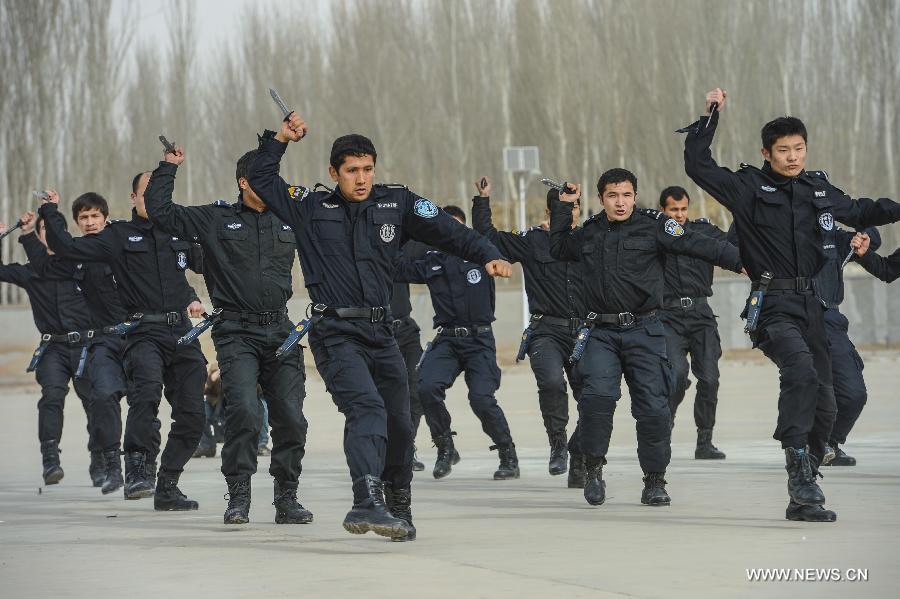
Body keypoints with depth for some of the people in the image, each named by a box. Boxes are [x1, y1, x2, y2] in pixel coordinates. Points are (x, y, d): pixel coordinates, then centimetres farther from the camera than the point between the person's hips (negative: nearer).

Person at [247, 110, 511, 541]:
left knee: (398, 424, 11)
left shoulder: (396, 203, 8)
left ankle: (397, 511, 31)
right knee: (366, 408, -26)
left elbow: (446, 230, 1)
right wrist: (280, 139, 4)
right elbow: (260, 180, 14)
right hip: (336, 334, -4)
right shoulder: (312, 209, 6)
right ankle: (367, 501, -40)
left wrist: (486, 255, -13)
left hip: (381, 334, 4)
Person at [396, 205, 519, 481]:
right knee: (427, 388, -20)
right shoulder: (431, 262, 11)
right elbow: (397, 270, 10)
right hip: (447, 341, 3)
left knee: (482, 399, -16)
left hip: (480, 340, -2)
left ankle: (509, 457, 3)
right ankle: (445, 449, 0)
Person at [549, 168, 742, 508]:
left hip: (644, 331, -2)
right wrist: (564, 206, 24)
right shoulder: (590, 232, 13)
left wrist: (739, 260, -22)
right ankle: (593, 466, -3)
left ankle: (654, 482, 13)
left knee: (653, 406, -3)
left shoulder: (653, 226, -1)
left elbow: (697, 245, -11)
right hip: (601, 333, 2)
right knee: (598, 394, -21)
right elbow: (558, 249, 31)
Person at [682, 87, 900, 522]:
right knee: (801, 368, -33)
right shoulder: (749, 188, -1)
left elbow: (858, 212, 29)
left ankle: (802, 497, 15)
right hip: (772, 304, -6)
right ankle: (799, 465, -31)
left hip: (811, 305, 6)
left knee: (824, 403, 5)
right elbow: (698, 166, -9)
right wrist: (710, 116, -11)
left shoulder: (819, 188, 12)